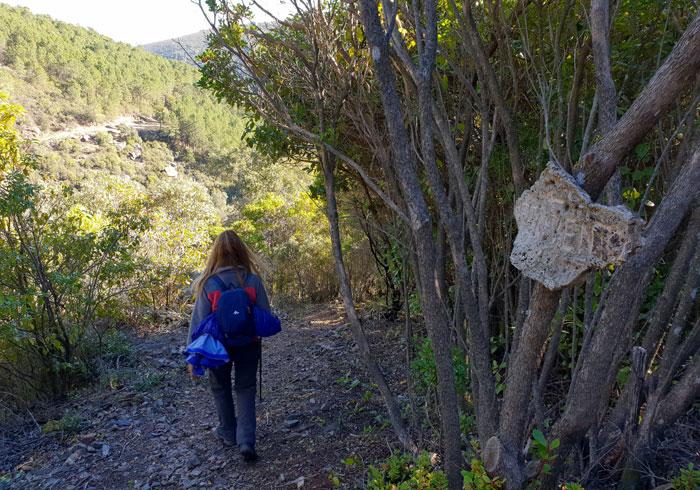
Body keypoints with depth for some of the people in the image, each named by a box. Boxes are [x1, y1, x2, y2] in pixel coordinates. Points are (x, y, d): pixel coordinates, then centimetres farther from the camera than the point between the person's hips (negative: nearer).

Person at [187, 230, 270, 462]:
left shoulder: (208, 284, -16)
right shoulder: (253, 280, -14)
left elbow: (198, 321, -12)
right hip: (248, 345, 1)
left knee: (221, 388, 22)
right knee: (245, 389, 16)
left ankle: (228, 433, 37)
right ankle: (246, 440, 5)